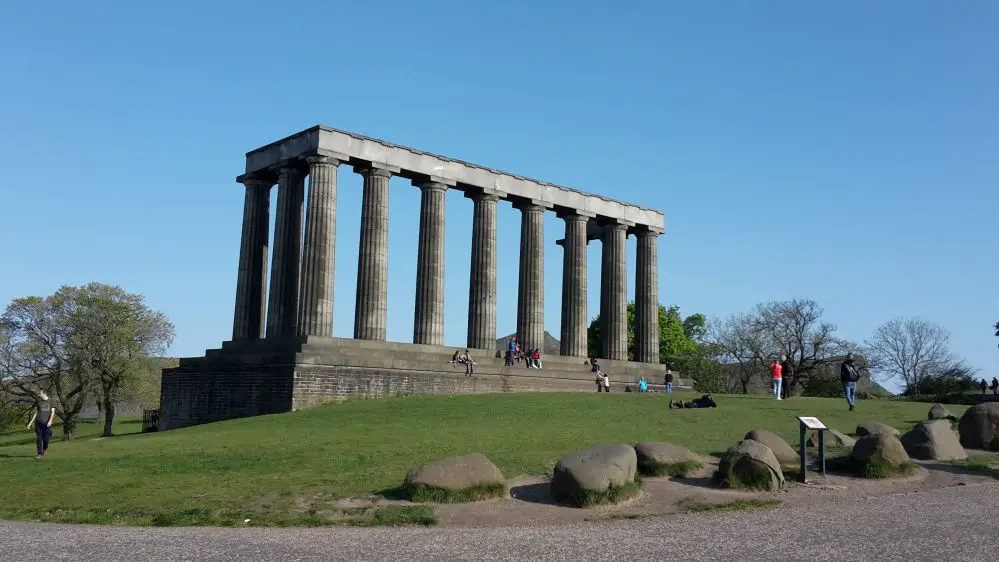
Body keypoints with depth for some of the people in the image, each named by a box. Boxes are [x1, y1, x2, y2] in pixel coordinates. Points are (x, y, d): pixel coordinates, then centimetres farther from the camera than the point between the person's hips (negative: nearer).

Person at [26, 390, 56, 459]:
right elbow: (36, 413, 15)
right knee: (38, 438, -3)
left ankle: (45, 448, 28)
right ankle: (40, 454, 2)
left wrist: (50, 420, -17)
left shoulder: (51, 401, 5)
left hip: (46, 423, -2)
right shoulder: (38, 402, 12)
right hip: (38, 422, 2)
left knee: (46, 438, -4)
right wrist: (31, 422, 10)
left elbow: (53, 412, -2)